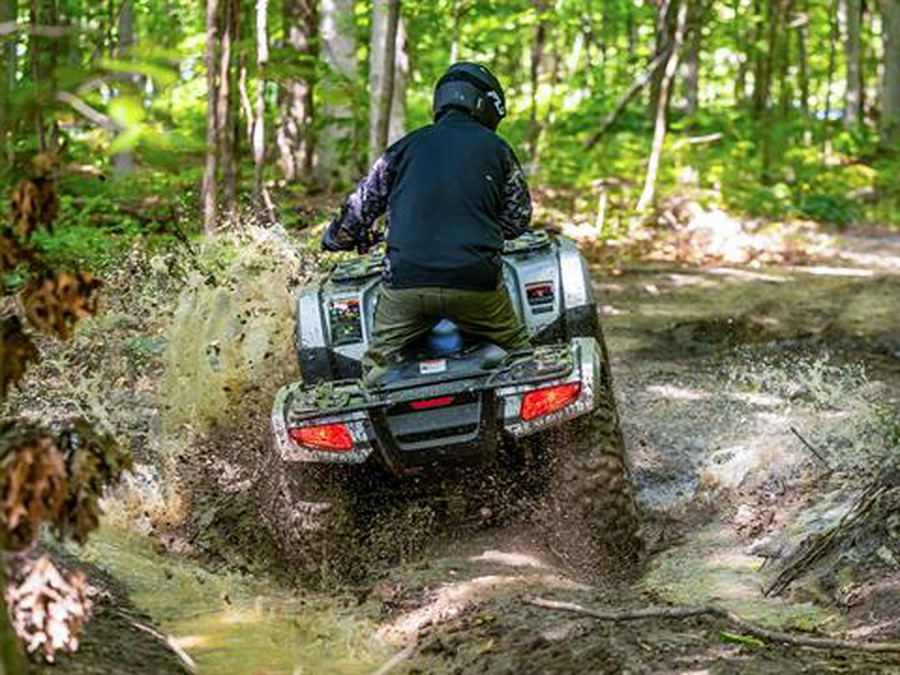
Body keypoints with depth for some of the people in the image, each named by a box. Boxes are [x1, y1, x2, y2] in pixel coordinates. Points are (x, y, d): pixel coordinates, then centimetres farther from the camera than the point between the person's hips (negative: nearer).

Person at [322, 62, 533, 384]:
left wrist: (335, 239, 39)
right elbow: (518, 220, 16)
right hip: (475, 280, -1)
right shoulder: (496, 149, 9)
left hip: (405, 280, 1)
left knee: (377, 363, 14)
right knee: (519, 357, 15)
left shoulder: (405, 147, 12)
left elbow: (360, 206, 19)